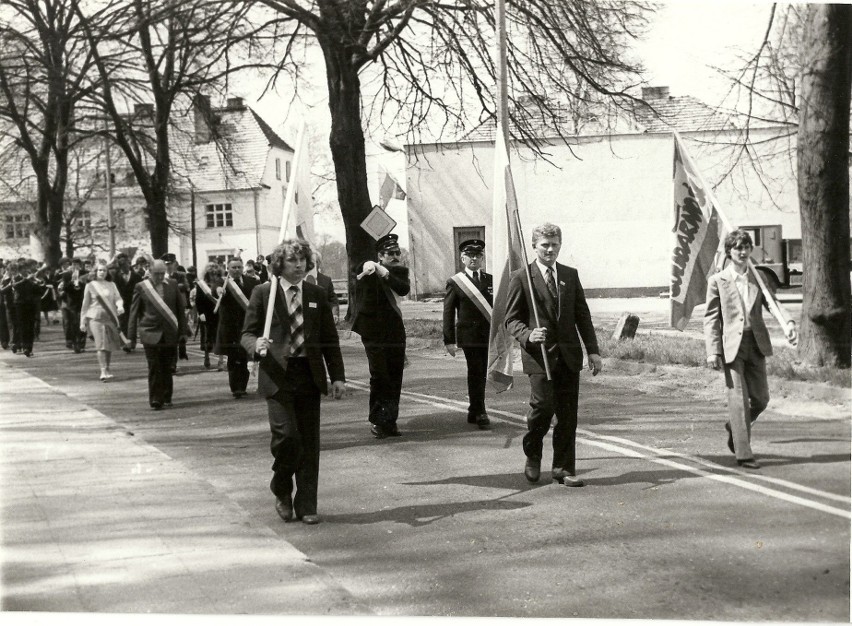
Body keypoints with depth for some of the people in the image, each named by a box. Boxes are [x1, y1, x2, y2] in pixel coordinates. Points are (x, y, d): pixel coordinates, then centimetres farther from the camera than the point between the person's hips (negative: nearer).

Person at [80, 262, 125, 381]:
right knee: (101, 345, -13)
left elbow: (118, 298, 6)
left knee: (110, 346, 6)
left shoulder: (111, 285, 11)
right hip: (96, 318, -3)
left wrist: (120, 306, -18)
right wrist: (83, 322, 6)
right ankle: (103, 371, -14)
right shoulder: (90, 285, 4)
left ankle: (107, 369, 21)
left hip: (111, 318, 3)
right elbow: (85, 305, 7)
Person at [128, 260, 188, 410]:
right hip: (151, 334, -2)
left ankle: (166, 398, 20)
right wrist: (132, 336, 0)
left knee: (167, 368, 7)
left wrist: (182, 332, 6)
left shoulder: (172, 286, 7)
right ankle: (155, 400, -1)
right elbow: (134, 313, 3)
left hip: (170, 334, 2)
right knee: (154, 368, -6)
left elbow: (180, 310, 11)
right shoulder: (141, 287, 1)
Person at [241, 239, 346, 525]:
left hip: (309, 375, 3)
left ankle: (306, 505, 14)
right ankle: (282, 491, 13)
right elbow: (247, 333, 3)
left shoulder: (316, 295, 11)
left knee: (309, 442, 4)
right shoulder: (263, 293, 2)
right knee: (287, 435, -14)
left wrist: (338, 376, 6)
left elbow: (330, 338, 13)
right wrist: (256, 345, -20)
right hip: (278, 376, -3)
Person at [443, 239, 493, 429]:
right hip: (469, 335, -4)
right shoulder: (455, 282, 1)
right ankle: (479, 413, -2)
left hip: (488, 335, 4)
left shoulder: (490, 280, 12)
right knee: (475, 374, -8)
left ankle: (474, 412, 21)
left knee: (480, 375, 10)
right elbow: (448, 312, 0)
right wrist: (449, 340, -5)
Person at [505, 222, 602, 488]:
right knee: (543, 406, -13)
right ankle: (532, 457, 13)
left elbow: (582, 315, 14)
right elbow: (512, 319, 1)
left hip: (569, 355, 4)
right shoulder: (521, 278, 1)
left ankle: (563, 468, 14)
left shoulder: (570, 275, 13)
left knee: (568, 414, 3)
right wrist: (528, 335, -19)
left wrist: (593, 351, 8)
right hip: (539, 355, -4)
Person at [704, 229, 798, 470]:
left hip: (756, 344, 4)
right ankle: (743, 453, 0)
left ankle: (734, 427, 35)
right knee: (739, 398, -6)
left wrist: (788, 323, -17)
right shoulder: (718, 281, 2)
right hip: (731, 346, -4)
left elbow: (773, 303, 4)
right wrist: (713, 351, -9)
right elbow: (711, 318, -1)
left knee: (761, 397, 8)